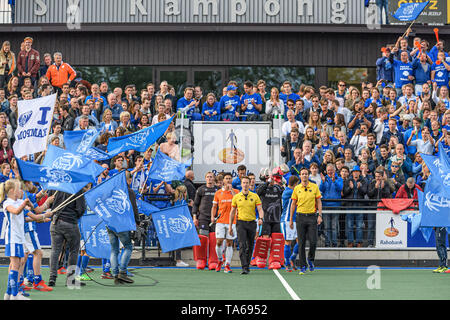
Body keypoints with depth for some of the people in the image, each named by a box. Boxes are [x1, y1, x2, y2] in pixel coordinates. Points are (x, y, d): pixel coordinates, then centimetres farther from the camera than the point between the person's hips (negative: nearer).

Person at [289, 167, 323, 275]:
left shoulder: (314, 187, 3)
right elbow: (293, 204, 10)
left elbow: (319, 202, 6)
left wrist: (320, 215, -5)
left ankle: (310, 259, 21)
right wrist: (291, 219, 7)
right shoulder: (296, 188, 5)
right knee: (301, 243, 0)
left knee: (313, 241, -7)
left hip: (312, 216, -1)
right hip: (300, 216, 1)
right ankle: (302, 267, 6)